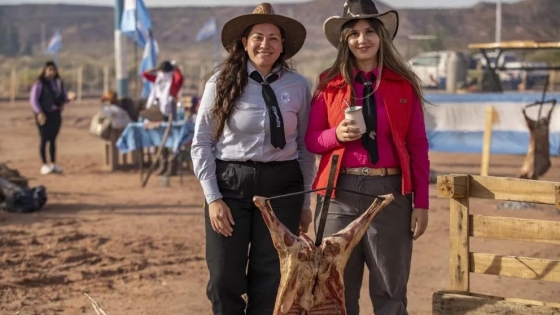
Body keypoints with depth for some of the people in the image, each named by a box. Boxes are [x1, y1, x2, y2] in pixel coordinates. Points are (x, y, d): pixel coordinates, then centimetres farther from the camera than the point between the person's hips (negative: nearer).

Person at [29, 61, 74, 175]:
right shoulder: (40, 83, -8)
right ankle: (44, 165, 1)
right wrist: (39, 113, -18)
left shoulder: (59, 83, 10)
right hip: (44, 115, -5)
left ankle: (53, 164, 14)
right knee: (44, 139, -3)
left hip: (56, 114, 5)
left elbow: (63, 98, 14)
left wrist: (69, 98, -9)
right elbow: (33, 99, -10)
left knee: (53, 139, 9)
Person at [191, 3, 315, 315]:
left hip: (281, 186, 1)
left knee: (271, 282, 4)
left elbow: (305, 147, 8)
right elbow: (202, 144, 2)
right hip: (230, 183, -1)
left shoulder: (299, 86, 2)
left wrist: (305, 202, 8)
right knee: (225, 280, 0)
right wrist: (213, 197, -7)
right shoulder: (221, 83, 0)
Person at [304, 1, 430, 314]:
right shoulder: (330, 84, 5)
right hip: (341, 194, 1)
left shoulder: (404, 84, 4)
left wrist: (421, 203, -2)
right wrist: (337, 135, -15)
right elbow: (311, 139, 7)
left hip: (390, 193, 0)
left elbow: (418, 146, 3)